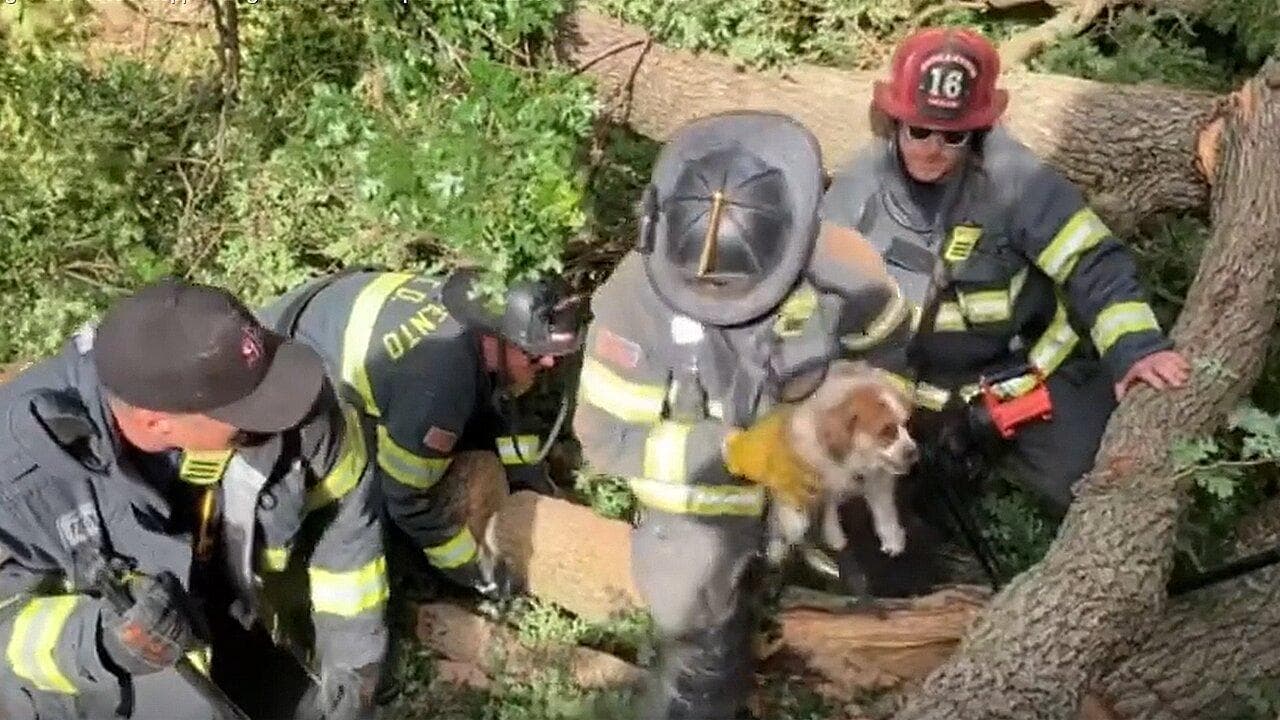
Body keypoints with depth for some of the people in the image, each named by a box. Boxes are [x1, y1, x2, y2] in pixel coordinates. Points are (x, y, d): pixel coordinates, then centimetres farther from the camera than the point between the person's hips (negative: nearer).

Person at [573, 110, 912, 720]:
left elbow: (889, 345, 0)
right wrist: (732, 451, -33)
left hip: (807, 477, 3)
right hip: (697, 502, -3)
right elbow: (605, 436, -25)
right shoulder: (637, 296, -31)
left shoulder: (833, 269, -24)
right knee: (702, 662, 7)